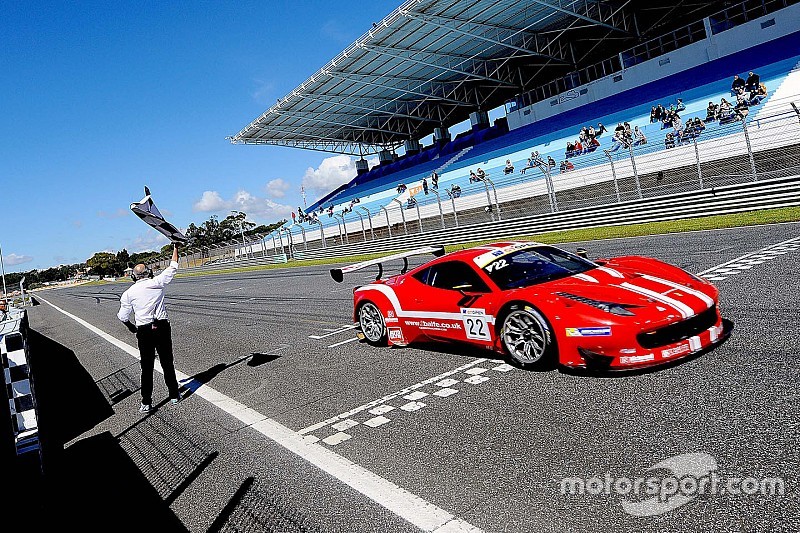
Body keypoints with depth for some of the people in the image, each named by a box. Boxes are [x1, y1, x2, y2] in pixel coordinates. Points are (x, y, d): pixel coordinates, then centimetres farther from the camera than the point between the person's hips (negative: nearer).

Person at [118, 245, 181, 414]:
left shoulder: (128, 293, 0)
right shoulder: (156, 283, -2)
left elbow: (123, 316, 4)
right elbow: (172, 268, 8)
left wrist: (131, 327, 23)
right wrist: (175, 248, 18)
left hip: (144, 331, 0)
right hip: (162, 327, 0)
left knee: (147, 367, 7)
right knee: (167, 363, 11)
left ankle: (146, 403, 11)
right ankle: (174, 395, 20)